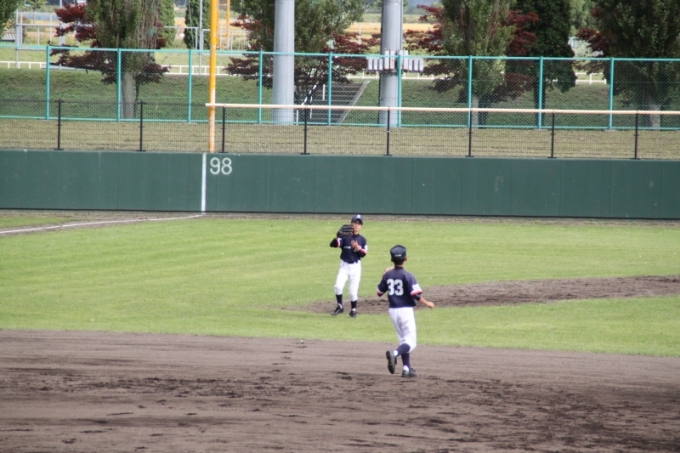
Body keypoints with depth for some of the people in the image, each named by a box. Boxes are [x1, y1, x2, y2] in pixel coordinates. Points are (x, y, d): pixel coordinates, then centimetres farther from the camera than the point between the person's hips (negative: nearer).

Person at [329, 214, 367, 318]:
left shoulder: (362, 239, 3)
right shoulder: (345, 237, -4)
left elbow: (364, 254, -2)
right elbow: (332, 244, -17)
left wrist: (358, 248, -22)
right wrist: (337, 237, -37)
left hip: (356, 267, 1)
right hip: (344, 265, -1)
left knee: (353, 290, 2)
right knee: (338, 286, -17)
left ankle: (353, 310, 22)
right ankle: (340, 306, 2)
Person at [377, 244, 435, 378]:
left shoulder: (388, 275, 1)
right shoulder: (407, 276, -14)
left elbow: (379, 293, 10)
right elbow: (416, 295, -18)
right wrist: (427, 303, -2)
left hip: (393, 311, 6)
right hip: (406, 310, -6)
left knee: (404, 340, 18)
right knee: (411, 342, -3)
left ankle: (407, 368, 14)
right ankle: (394, 354, -30)